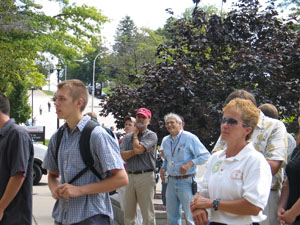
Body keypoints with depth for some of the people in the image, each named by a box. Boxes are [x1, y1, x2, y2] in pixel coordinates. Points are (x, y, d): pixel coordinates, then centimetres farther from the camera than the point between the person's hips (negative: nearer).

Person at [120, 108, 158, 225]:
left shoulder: (151, 135, 1)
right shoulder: (127, 137, 14)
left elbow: (138, 148, -15)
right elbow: (122, 156, 1)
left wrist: (135, 134, 2)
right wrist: (136, 151, -12)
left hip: (145, 176, -4)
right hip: (130, 176, 5)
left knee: (147, 213, -3)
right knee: (128, 213, 8)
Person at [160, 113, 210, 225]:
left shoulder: (190, 138, -9)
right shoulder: (165, 141, 10)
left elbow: (205, 155, -10)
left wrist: (190, 164, -21)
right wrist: (163, 168, 7)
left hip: (186, 181, -6)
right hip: (171, 181, 6)